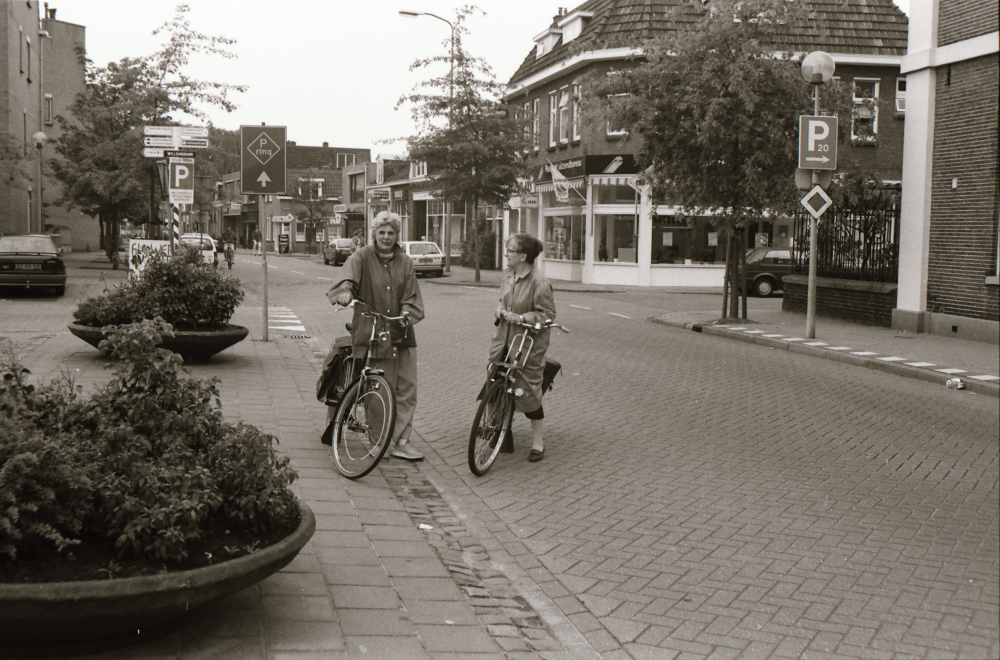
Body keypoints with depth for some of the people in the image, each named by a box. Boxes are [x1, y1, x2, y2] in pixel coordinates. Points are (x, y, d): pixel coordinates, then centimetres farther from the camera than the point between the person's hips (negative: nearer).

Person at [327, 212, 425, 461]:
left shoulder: (405, 262, 12)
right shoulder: (363, 257, 0)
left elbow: (412, 296, 8)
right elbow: (348, 273, -20)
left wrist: (407, 314, -12)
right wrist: (345, 290, -42)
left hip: (401, 334, 4)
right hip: (371, 334, -4)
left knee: (407, 388, 1)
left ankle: (401, 441, 8)